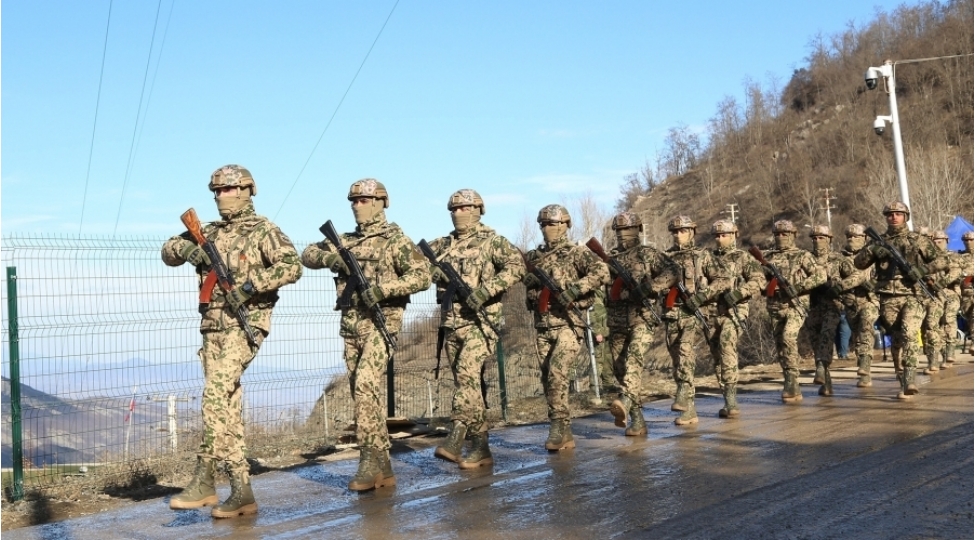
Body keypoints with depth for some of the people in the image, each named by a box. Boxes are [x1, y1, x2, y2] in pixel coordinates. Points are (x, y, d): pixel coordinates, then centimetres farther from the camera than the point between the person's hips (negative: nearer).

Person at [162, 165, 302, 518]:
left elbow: (292, 266, -15)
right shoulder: (210, 232, 16)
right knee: (228, 404, 5)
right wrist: (186, 248, -5)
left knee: (216, 395, -19)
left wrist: (250, 286, -21)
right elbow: (168, 251, 18)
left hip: (244, 324, -7)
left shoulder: (262, 230, -4)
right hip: (213, 325, 7)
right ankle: (241, 490, 9)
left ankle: (204, 480, -10)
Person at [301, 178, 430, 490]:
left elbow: (422, 276, -10)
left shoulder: (395, 240, -2)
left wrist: (384, 288, -20)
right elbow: (308, 254, 15)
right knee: (363, 393, 7)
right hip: (350, 326, 7)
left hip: (380, 322, -7)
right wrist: (327, 257, -8)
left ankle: (370, 459, -16)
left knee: (366, 386, -21)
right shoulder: (346, 241, 16)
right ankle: (383, 467, 13)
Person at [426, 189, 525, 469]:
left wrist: (485, 290, -21)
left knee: (467, 374, -21)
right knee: (465, 381, 7)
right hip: (451, 323, 6)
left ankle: (455, 439, -26)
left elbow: (517, 266, -13)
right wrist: (434, 271, -1)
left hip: (480, 322, -6)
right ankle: (480, 447, 12)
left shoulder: (492, 241, -1)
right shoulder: (443, 244, 14)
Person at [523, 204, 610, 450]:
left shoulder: (577, 253, -2)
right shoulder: (533, 257, 13)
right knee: (549, 380, 5)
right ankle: (564, 435, 13)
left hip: (569, 325, -5)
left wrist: (573, 289, -23)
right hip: (543, 328, 6)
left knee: (556, 371, -23)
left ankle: (558, 425, -13)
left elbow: (602, 272, -15)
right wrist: (531, 280, -3)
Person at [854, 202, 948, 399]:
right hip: (888, 299, 2)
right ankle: (903, 383, 18)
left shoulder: (918, 240, 7)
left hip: (911, 296, -2)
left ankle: (909, 380, -25)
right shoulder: (878, 242, 12)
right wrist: (871, 251, -14)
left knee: (909, 335, -21)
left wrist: (922, 269, -11)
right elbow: (859, 263, 5)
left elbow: (941, 261, 6)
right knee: (897, 340, 8)